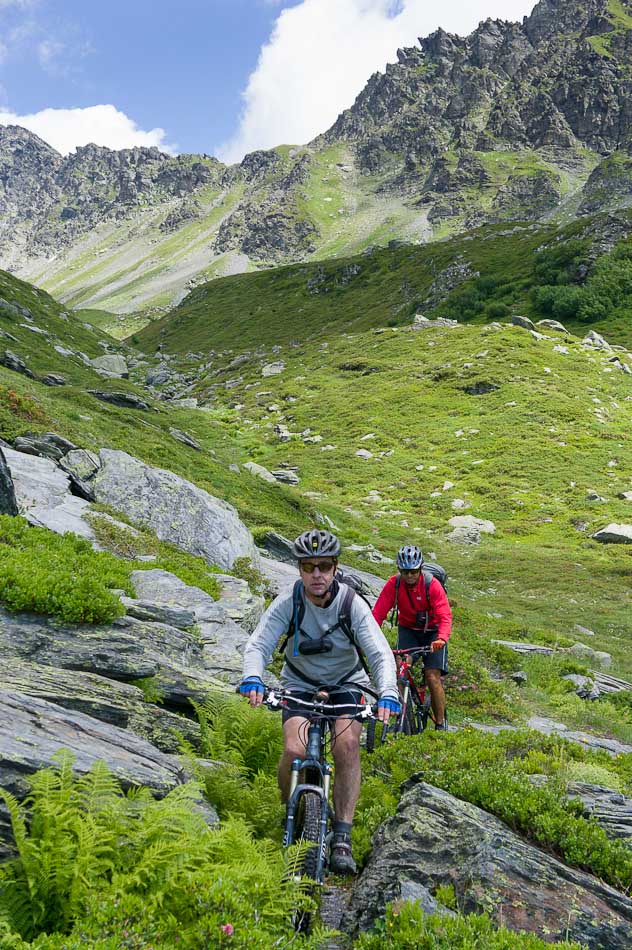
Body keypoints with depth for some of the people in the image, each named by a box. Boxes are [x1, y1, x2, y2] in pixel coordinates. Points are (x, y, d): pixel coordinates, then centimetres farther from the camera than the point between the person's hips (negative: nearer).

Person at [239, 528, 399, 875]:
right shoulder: (287, 603, -18)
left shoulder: (352, 604, -20)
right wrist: (252, 678, -46)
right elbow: (258, 644, -25)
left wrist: (387, 693, -43)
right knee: (294, 751, -22)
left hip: (345, 683, 0)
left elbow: (380, 653, -25)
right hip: (300, 685, 0)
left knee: (348, 744, -25)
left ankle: (342, 836, -12)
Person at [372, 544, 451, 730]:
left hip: (432, 631, -2)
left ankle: (441, 724, 4)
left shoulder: (432, 584, -23)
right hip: (408, 629, 2)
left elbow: (445, 616, -30)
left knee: (433, 677, -11)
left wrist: (441, 638, -48)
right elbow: (378, 613, -21)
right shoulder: (393, 584, -18)